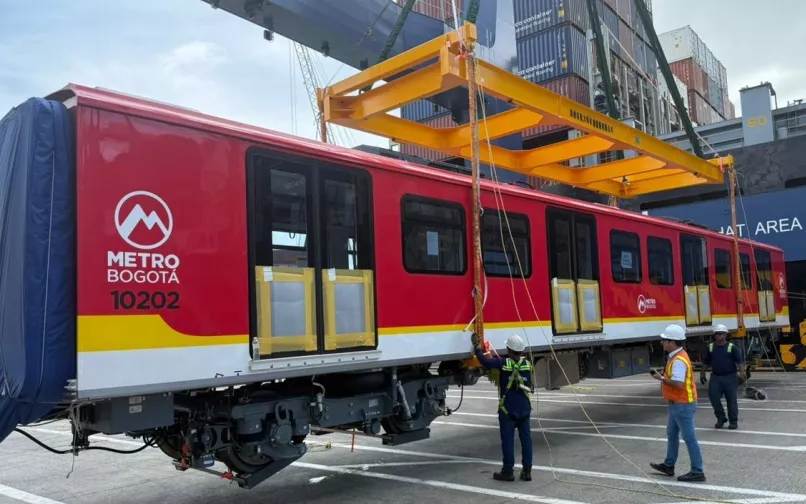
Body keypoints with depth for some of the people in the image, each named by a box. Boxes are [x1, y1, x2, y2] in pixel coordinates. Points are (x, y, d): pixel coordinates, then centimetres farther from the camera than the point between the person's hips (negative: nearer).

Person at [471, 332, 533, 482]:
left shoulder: (504, 363, -14)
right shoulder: (527, 363, 1)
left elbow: (485, 361, -10)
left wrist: (477, 346, 2)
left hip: (507, 409, -4)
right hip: (524, 408, 4)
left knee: (508, 440, 3)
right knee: (526, 438, 9)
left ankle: (508, 471, 9)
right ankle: (527, 471, 12)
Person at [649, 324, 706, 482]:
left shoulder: (678, 360, -23)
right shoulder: (677, 356, 10)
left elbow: (678, 384, -31)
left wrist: (662, 378, -20)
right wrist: (664, 376, 7)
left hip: (682, 405, -11)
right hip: (677, 404, 11)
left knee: (689, 437, -3)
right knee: (671, 433, 19)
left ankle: (697, 472, 5)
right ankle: (669, 466, 30)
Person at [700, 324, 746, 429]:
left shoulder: (732, 347, -3)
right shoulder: (710, 347, 8)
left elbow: (740, 361, -9)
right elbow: (706, 362, 16)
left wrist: (741, 373, -20)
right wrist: (702, 373, 15)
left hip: (730, 377, -3)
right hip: (715, 377, 3)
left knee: (732, 400, 2)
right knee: (713, 397, -3)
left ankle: (733, 421, 14)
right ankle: (720, 419, 14)